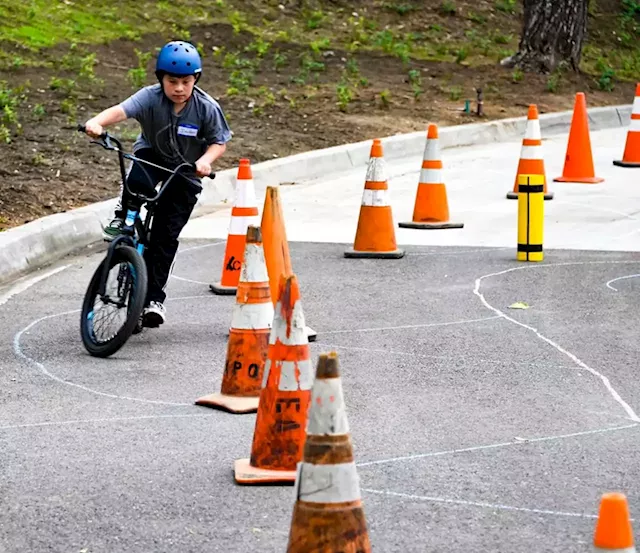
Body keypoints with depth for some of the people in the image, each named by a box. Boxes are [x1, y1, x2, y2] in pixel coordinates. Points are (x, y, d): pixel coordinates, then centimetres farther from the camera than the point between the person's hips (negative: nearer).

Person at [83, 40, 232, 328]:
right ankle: (122, 218, -9)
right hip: (151, 157, 0)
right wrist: (97, 122, -58)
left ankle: (153, 298, 5)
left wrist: (206, 160, -31)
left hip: (184, 174, 0)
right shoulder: (151, 98, -21)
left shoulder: (207, 108, -19)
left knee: (166, 235, -4)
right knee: (138, 176, -39)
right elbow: (121, 110, -37)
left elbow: (219, 142, -9)